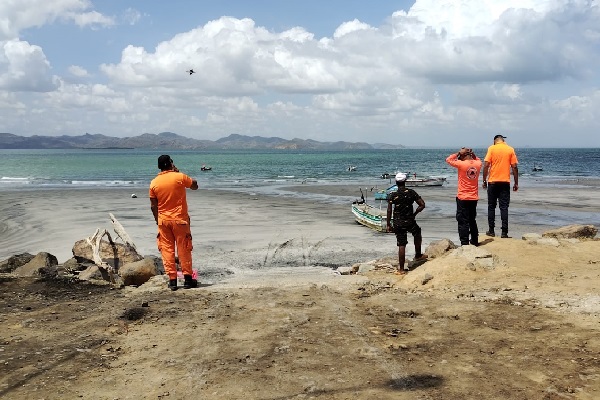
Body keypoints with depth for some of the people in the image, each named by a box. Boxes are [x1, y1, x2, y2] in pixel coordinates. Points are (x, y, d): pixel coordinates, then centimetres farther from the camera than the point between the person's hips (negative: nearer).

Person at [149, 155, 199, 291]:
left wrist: (158, 220, 16)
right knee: (184, 249, 6)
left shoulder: (154, 183, 0)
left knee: (167, 250, 7)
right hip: (180, 219, -2)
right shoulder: (179, 177, -10)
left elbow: (153, 206, 3)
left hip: (163, 220, 2)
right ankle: (188, 278, 11)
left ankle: (172, 280, 6)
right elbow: (195, 186, 7)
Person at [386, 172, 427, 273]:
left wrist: (388, 225, -2)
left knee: (401, 245, 4)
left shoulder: (392, 195, -6)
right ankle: (418, 255, 41)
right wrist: (414, 214, 10)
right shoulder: (411, 193, -3)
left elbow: (389, 211, -9)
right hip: (409, 221, 0)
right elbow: (422, 205, -4)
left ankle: (401, 269, 6)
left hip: (398, 223, 0)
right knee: (417, 234, 31)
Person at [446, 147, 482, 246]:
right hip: (474, 198, 5)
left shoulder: (461, 164, -15)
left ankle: (464, 244, -5)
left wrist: (459, 153, -2)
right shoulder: (478, 164, -1)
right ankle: (475, 241, 29)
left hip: (463, 198, -5)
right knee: (472, 221, 20)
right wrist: (472, 153, 9)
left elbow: (448, 159, -3)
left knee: (463, 222, -2)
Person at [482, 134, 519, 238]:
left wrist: (484, 180, 1)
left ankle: (491, 231, 11)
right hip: (505, 182, 1)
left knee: (491, 207, 9)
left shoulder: (491, 148, -1)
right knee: (504, 207, 3)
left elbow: (486, 165, -7)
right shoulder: (510, 150, 3)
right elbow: (514, 167, 1)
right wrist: (516, 183, 6)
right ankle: (504, 232, -1)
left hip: (493, 182, -1)